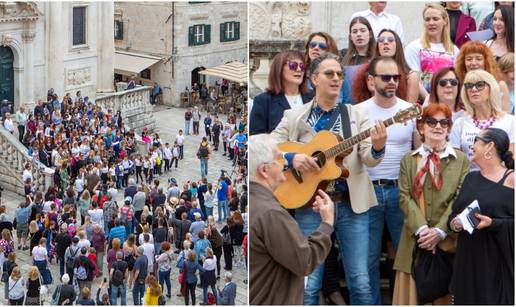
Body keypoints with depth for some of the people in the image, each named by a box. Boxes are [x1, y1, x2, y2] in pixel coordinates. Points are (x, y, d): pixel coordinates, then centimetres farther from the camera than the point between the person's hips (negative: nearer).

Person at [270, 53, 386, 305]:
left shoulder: (356, 115, 8)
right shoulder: (294, 117, 5)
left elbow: (368, 160, -1)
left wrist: (378, 148, -24)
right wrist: (291, 159, -15)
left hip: (352, 204, 1)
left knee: (360, 283, 1)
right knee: (309, 285, 0)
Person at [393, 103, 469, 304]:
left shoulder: (461, 160, 8)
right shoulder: (409, 160, 11)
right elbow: (405, 198, 0)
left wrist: (439, 231, -14)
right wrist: (421, 229, -14)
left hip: (448, 240, -1)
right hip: (416, 240, 1)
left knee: (445, 297, 1)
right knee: (414, 294, 1)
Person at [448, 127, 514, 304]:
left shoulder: (510, 179, -6)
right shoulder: (471, 178, 14)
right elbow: (455, 211, 17)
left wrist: (492, 223, -23)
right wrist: (453, 222, -3)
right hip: (468, 259, 6)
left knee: (495, 299, -1)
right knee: (468, 299, 7)